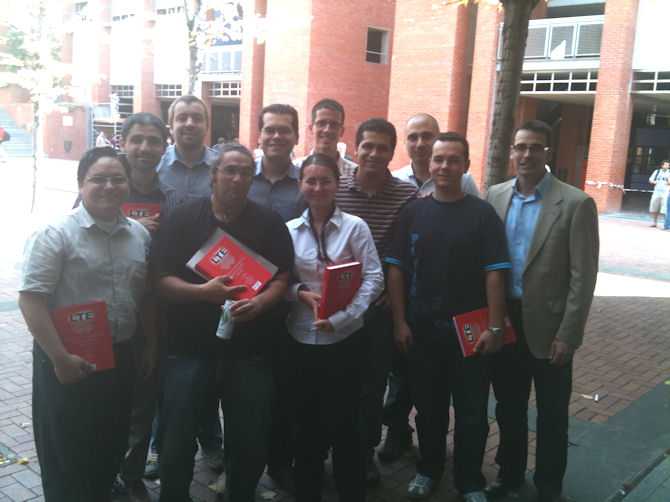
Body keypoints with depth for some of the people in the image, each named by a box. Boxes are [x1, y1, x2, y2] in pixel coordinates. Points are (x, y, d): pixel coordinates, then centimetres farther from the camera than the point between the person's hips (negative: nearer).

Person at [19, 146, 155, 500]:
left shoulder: (140, 235, 6)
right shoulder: (56, 234, -12)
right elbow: (31, 299, -17)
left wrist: (152, 347, 13)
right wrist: (60, 358, -20)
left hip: (121, 358, 5)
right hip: (68, 362, -5)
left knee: (111, 449, 18)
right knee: (66, 457, 7)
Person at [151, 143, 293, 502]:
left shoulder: (270, 223, 5)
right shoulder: (181, 219, 2)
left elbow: (281, 278, 3)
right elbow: (160, 281, -2)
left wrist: (259, 303, -18)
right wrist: (202, 291, -20)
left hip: (249, 351, 1)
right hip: (188, 348, -1)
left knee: (251, 443, 11)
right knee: (176, 442, 5)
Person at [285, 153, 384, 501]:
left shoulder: (355, 226, -5)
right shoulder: (289, 230, 3)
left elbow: (373, 279, -9)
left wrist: (342, 317, -19)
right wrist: (301, 293, -14)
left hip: (344, 339, -3)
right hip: (300, 339, 3)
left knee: (344, 421, 6)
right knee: (306, 421, 14)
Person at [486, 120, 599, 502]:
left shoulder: (576, 204, -10)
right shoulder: (496, 196, 3)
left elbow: (583, 277, -11)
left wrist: (568, 335, -13)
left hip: (548, 326, -3)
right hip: (504, 320, 4)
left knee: (552, 415, 12)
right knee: (509, 406, 18)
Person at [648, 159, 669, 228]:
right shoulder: (657, 172, 9)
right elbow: (650, 180, 13)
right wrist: (654, 182, -8)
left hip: (665, 193, -3)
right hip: (656, 192, 3)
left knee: (665, 210, -11)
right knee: (654, 209, 8)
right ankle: (655, 223, 20)